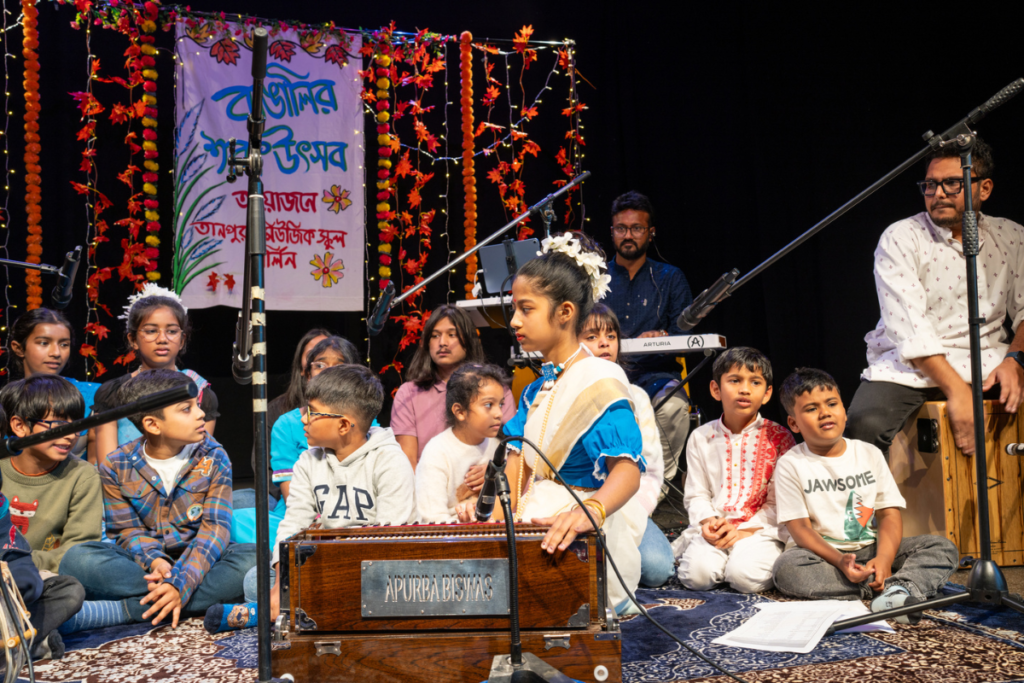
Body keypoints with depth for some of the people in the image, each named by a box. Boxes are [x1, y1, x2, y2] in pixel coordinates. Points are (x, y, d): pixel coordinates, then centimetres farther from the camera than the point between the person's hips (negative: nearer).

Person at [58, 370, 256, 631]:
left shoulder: (214, 459, -4)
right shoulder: (116, 467, -2)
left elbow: (215, 528, -12)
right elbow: (127, 531, -2)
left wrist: (181, 583, -29)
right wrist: (155, 561, -25)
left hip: (197, 561, 0)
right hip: (144, 564, 0)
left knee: (255, 558, -32)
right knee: (78, 558, -28)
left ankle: (122, 610, -32)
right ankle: (209, 598, -30)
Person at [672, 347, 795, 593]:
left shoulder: (779, 437, 1)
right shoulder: (702, 438, 8)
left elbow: (779, 501, -3)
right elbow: (696, 495, 8)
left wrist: (746, 531, -14)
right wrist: (707, 521, -13)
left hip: (760, 528, -1)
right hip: (714, 527, 1)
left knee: (746, 576, -29)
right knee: (698, 574, -26)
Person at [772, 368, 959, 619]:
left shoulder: (869, 454, 8)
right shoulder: (791, 465, -2)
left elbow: (889, 514, 2)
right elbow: (800, 527, -9)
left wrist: (884, 558, -19)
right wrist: (839, 561, -26)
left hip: (871, 549, 3)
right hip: (822, 553, -3)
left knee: (944, 548, -14)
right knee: (787, 567, -36)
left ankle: (897, 588, -43)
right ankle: (886, 586, -34)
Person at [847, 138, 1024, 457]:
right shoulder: (900, 238, -4)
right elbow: (908, 327, -14)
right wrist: (956, 390, -23)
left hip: (988, 362, 4)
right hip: (909, 366, -3)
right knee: (866, 423, -31)